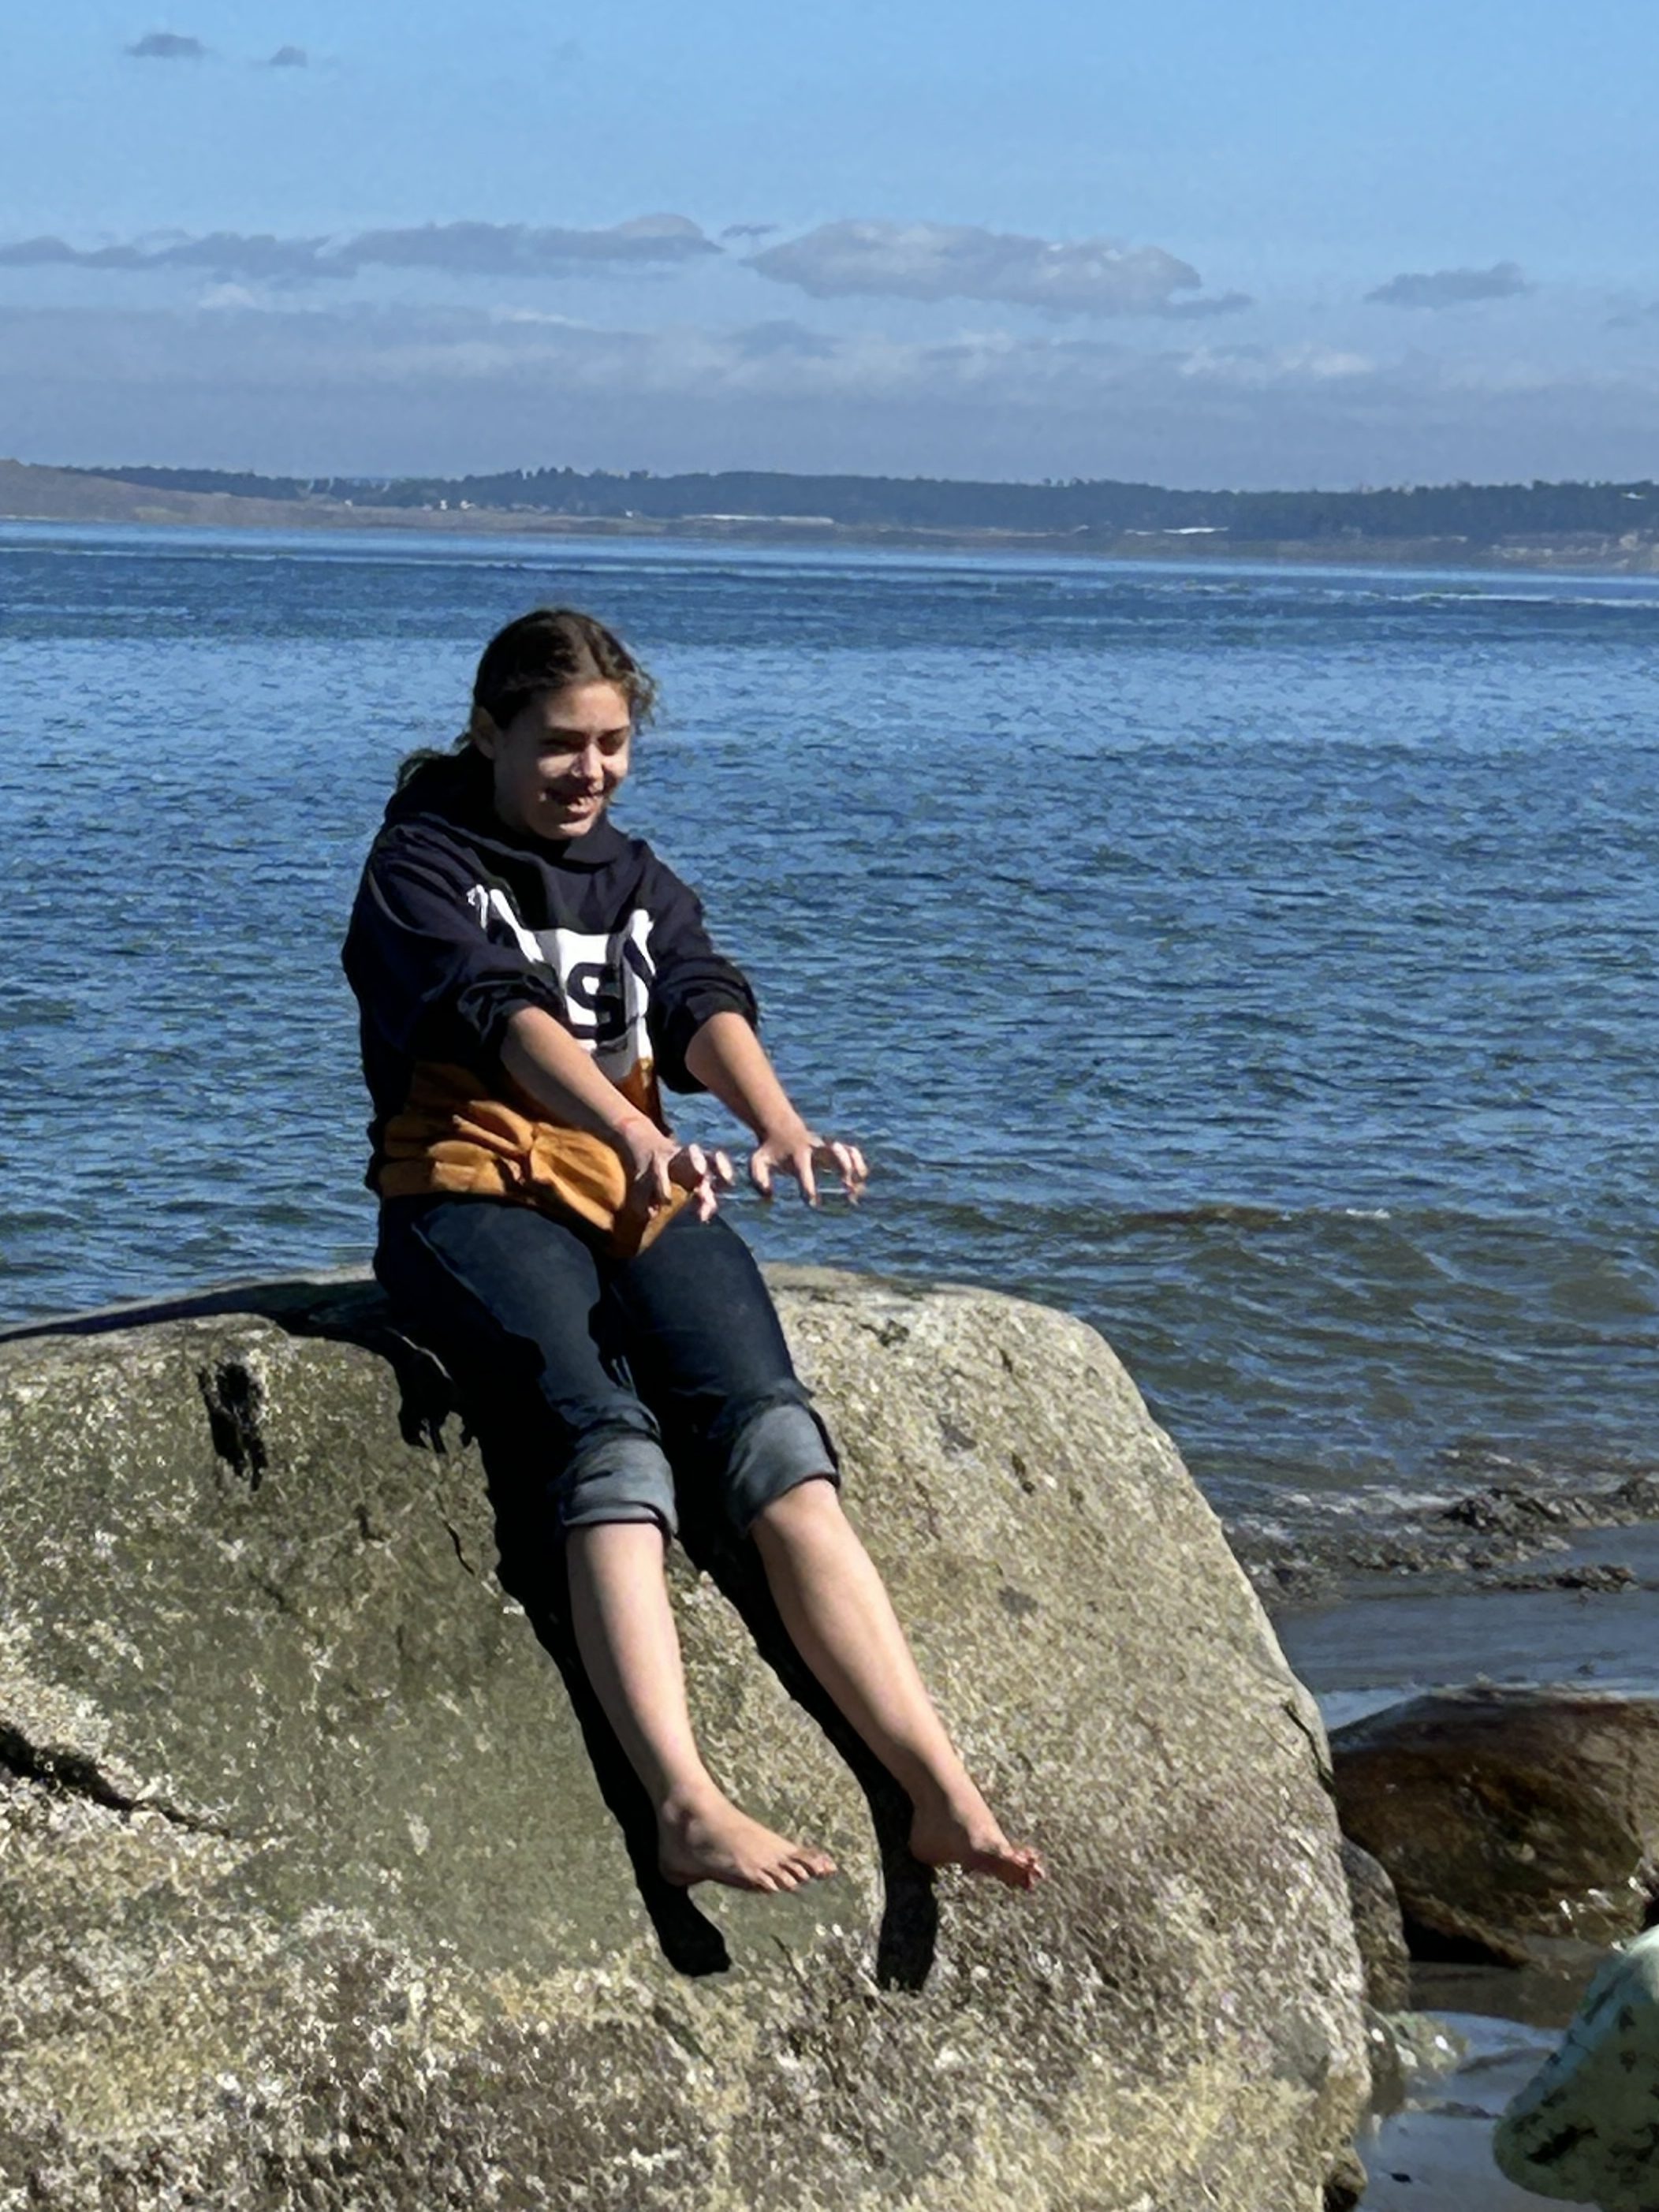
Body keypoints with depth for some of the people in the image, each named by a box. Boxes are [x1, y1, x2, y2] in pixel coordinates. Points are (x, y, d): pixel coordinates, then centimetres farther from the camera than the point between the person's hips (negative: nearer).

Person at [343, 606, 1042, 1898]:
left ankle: (942, 1790, -34)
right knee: (612, 1444, -30)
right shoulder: (423, 866, 5)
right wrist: (634, 1133, -35)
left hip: (640, 1199, 4)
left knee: (768, 1430, -22)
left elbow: (704, 1003, 0)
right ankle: (688, 1806, -46)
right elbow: (500, 1011, -15)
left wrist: (778, 1124, -23)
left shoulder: (635, 880, 21)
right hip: (479, 1195, -4)